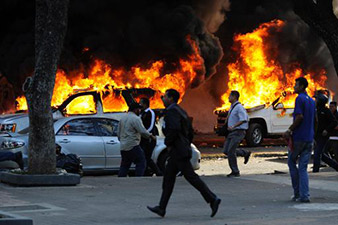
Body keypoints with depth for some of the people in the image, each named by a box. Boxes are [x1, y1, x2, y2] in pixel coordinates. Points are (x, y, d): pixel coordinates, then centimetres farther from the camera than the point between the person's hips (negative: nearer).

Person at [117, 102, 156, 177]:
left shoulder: (123, 118, 16)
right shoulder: (135, 118, -10)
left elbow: (118, 133, 21)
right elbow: (142, 131, -18)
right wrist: (151, 136, -4)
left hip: (123, 147, 8)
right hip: (132, 146, -8)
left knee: (124, 165, 13)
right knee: (141, 162, -3)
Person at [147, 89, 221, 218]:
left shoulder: (171, 111, -13)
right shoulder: (180, 111, 18)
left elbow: (174, 129, -28)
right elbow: (190, 131, 21)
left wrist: (168, 144, -16)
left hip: (178, 151, -10)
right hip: (178, 152, 10)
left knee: (190, 176, -9)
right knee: (168, 177, 10)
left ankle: (212, 199, -10)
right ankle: (161, 208, 10)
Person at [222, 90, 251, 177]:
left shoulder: (239, 107, -14)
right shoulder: (232, 107, 14)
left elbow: (243, 119, -25)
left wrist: (233, 126, -34)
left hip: (238, 132, -9)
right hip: (231, 132, 9)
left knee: (230, 151, -12)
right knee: (226, 151, 5)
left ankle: (235, 172, -3)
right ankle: (245, 153, 21)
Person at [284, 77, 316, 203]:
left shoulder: (300, 99, -11)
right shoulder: (311, 100, 15)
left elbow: (299, 117, -20)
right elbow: (315, 120, 18)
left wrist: (290, 130, -12)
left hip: (298, 137, -7)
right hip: (309, 138, 7)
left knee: (291, 162, 9)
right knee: (303, 167, 6)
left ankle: (297, 192, 8)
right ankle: (304, 196, -2)